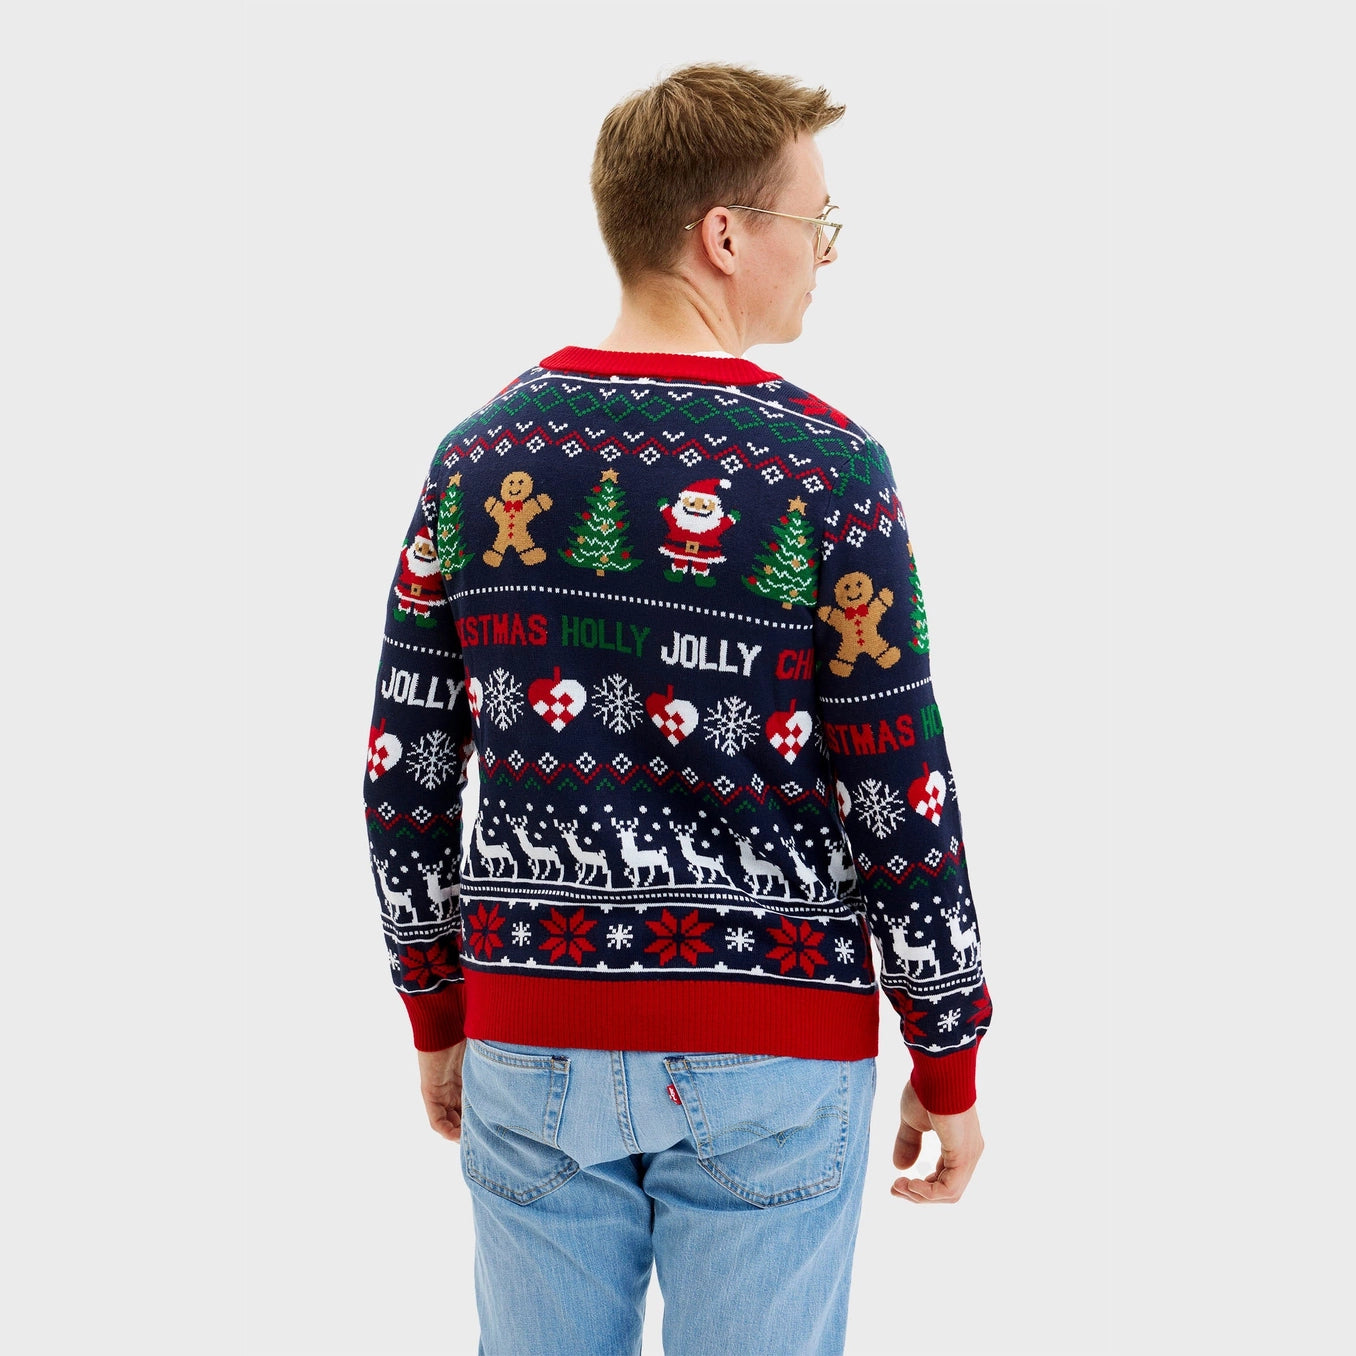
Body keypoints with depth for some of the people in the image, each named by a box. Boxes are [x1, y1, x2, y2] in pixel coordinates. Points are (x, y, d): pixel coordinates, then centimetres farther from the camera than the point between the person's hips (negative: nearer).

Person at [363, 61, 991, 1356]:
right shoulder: (824, 467, -12)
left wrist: (435, 1017, 15)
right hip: (770, 1056, -3)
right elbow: (901, 804, -11)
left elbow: (404, 777, 3)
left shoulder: (479, 455, 0)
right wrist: (948, 1066, 1)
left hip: (532, 1046, 4)